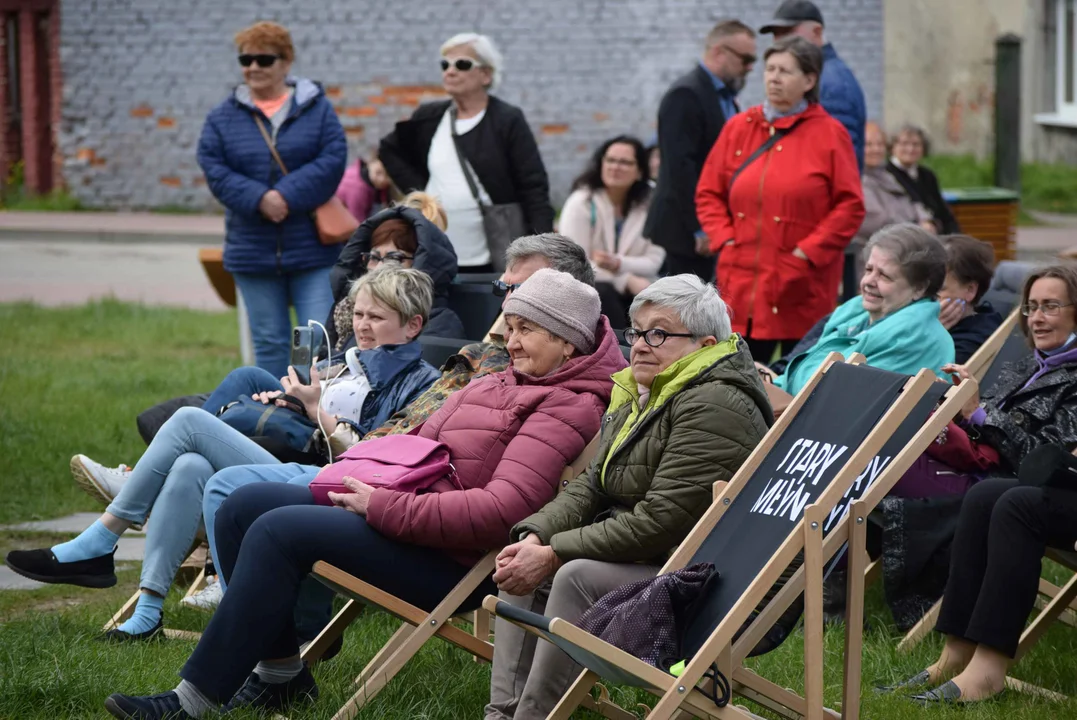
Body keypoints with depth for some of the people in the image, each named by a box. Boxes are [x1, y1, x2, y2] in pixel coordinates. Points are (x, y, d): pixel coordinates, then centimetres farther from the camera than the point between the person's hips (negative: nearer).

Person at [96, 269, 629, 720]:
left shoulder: (569, 409, -14)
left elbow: (500, 509, -25)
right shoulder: (501, 383, 17)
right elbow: (425, 444, 26)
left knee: (279, 531, -22)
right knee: (244, 507, 3)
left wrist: (385, 509, -23)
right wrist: (367, 483, 6)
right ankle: (280, 673, 10)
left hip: (451, 562, -10)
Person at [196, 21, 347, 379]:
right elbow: (214, 170, -5)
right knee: (269, 343, 9)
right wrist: (259, 199, -20)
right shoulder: (223, 117, 6)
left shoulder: (316, 108, 2)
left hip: (312, 249, -2)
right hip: (253, 251, 2)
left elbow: (332, 160, -10)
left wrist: (287, 196, -21)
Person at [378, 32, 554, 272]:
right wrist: (416, 189, 9)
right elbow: (389, 151, 25)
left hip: (493, 261, -4)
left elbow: (534, 189, -6)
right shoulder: (429, 118, 9)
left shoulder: (508, 121, -2)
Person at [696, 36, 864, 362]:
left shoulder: (830, 133, -1)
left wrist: (808, 252, -10)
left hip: (802, 285, -3)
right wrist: (725, 240, -1)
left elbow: (850, 206, -4)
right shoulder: (738, 128, 11)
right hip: (742, 282, 3)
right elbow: (708, 193, 14)